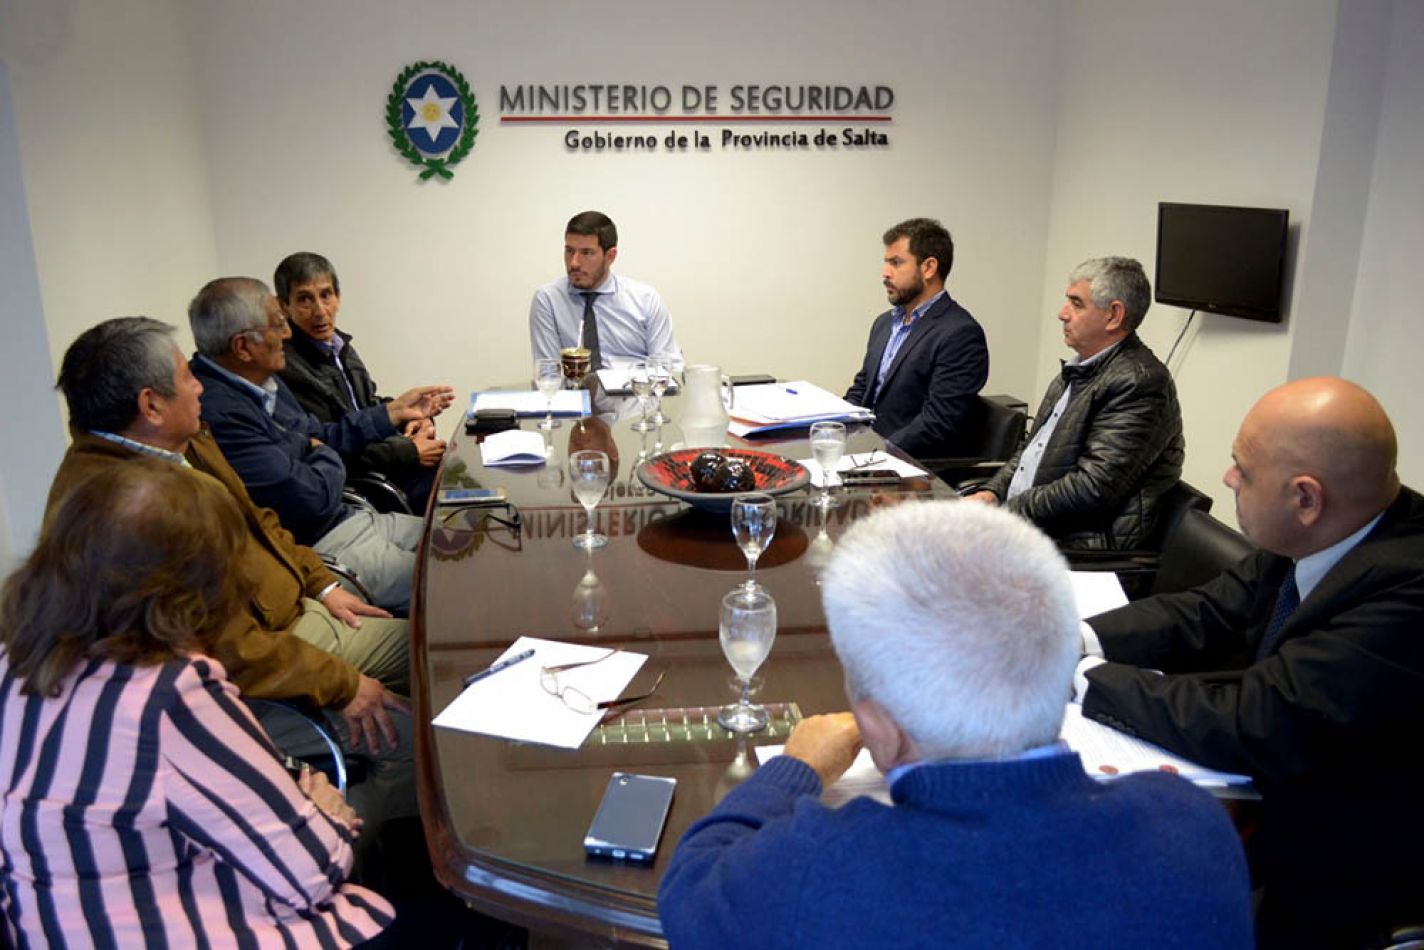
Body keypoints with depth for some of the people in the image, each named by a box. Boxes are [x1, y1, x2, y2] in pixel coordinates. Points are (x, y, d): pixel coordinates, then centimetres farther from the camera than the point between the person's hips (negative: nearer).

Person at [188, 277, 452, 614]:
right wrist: (328, 458, -2)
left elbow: (318, 435, 22)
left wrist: (395, 411, 21)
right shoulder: (220, 413, -26)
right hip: (318, 546, -10)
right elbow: (313, 498, -24)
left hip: (348, 517, 10)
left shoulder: (264, 381, 7)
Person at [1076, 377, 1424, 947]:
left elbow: (1253, 726, -32)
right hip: (1265, 792, 7)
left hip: (1317, 881, -6)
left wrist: (1088, 677, -21)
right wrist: (1079, 639, -14)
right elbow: (1209, 614, 1)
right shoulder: (1317, 538, -8)